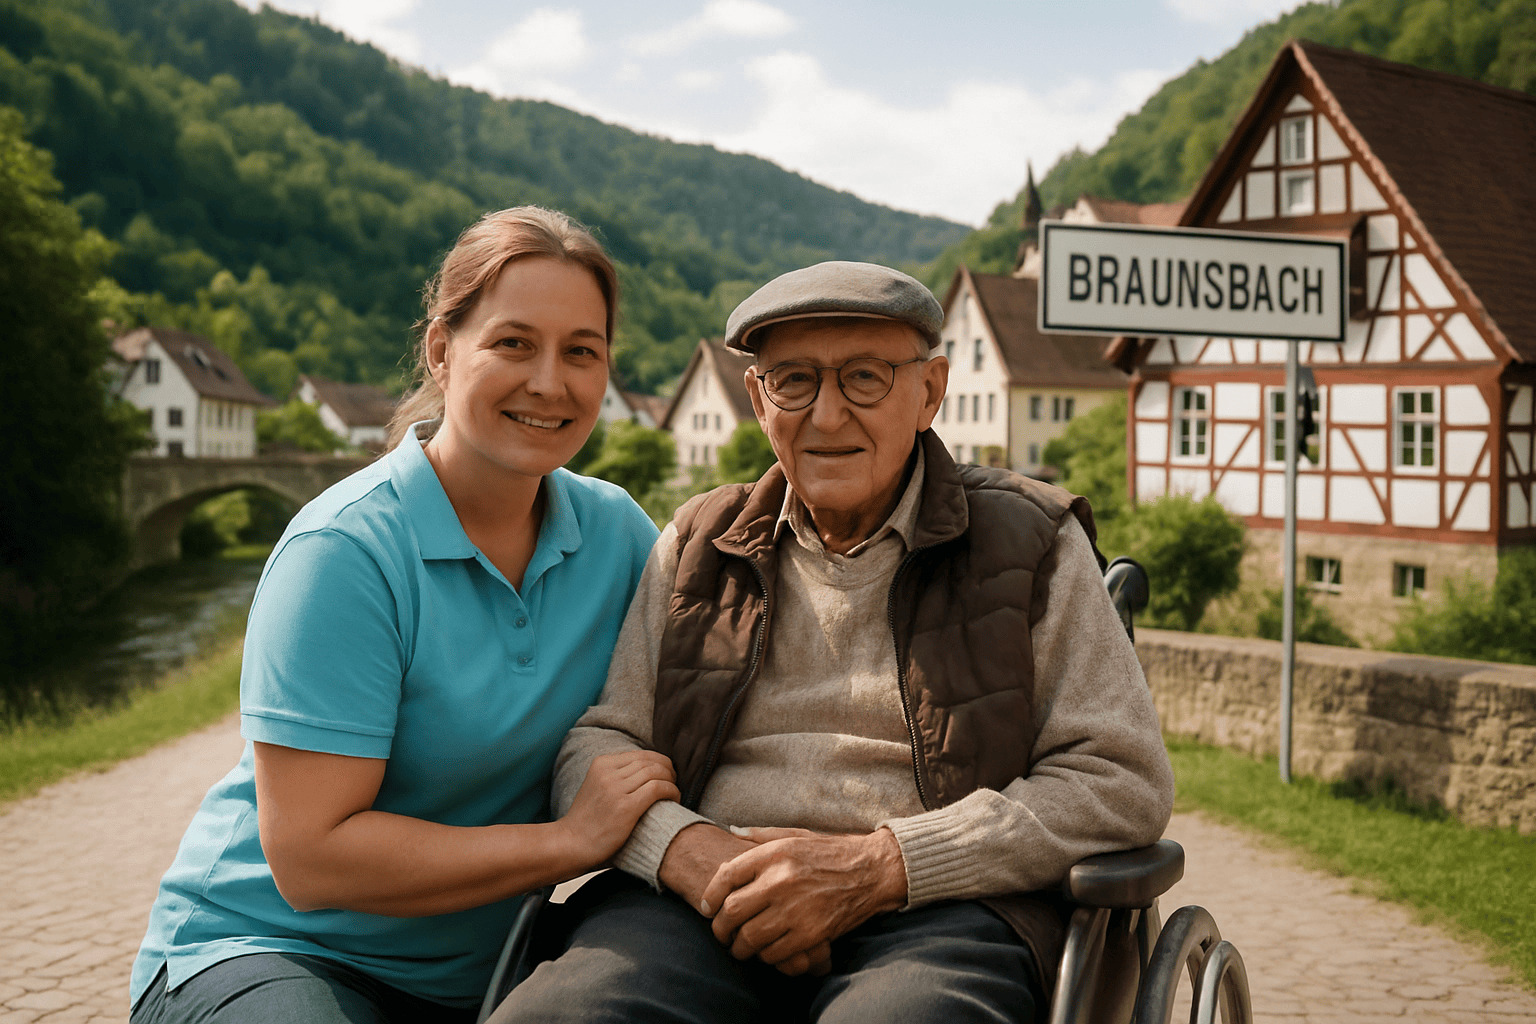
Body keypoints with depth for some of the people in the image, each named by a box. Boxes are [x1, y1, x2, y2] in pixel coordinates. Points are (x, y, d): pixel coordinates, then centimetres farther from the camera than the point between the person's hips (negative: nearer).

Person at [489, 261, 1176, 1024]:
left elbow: (1124, 781, -1)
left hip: (937, 913, -2)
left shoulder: (1031, 543, 8)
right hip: (707, 908, 3)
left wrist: (876, 866, -11)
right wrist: (686, 848, -10)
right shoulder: (698, 548, 18)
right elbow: (595, 741, 15)